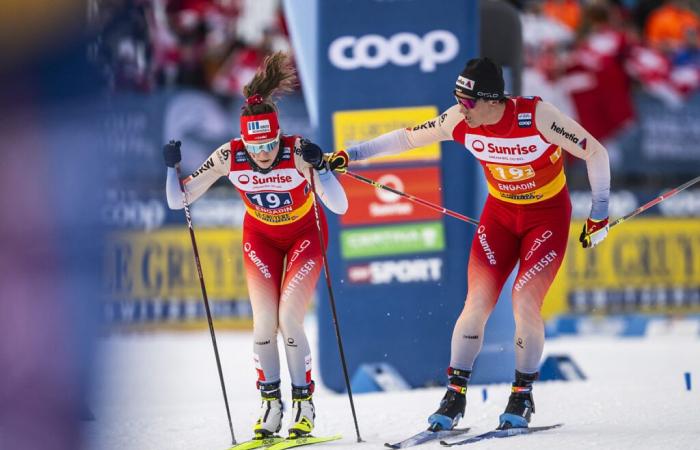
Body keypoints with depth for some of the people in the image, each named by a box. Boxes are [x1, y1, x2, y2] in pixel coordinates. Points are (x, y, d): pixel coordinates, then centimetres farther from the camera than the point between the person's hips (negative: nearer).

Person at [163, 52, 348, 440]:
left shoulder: (298, 152, -32)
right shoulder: (229, 156, -25)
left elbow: (340, 207, -38)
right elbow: (178, 201, -17)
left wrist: (318, 167, -50)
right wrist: (172, 167, -33)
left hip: (304, 234, -2)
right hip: (260, 236, 2)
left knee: (289, 318, -13)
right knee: (264, 321, -8)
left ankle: (304, 403, 2)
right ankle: (270, 402, 8)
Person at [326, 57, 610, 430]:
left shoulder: (537, 116, -28)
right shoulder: (459, 121, -15)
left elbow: (595, 152, -17)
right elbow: (407, 138, -1)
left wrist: (599, 214, -13)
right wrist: (351, 154, -3)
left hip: (547, 215, -4)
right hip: (500, 213, 4)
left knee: (524, 303, -16)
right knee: (477, 303, -7)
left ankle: (522, 397, 1)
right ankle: (455, 395, 4)